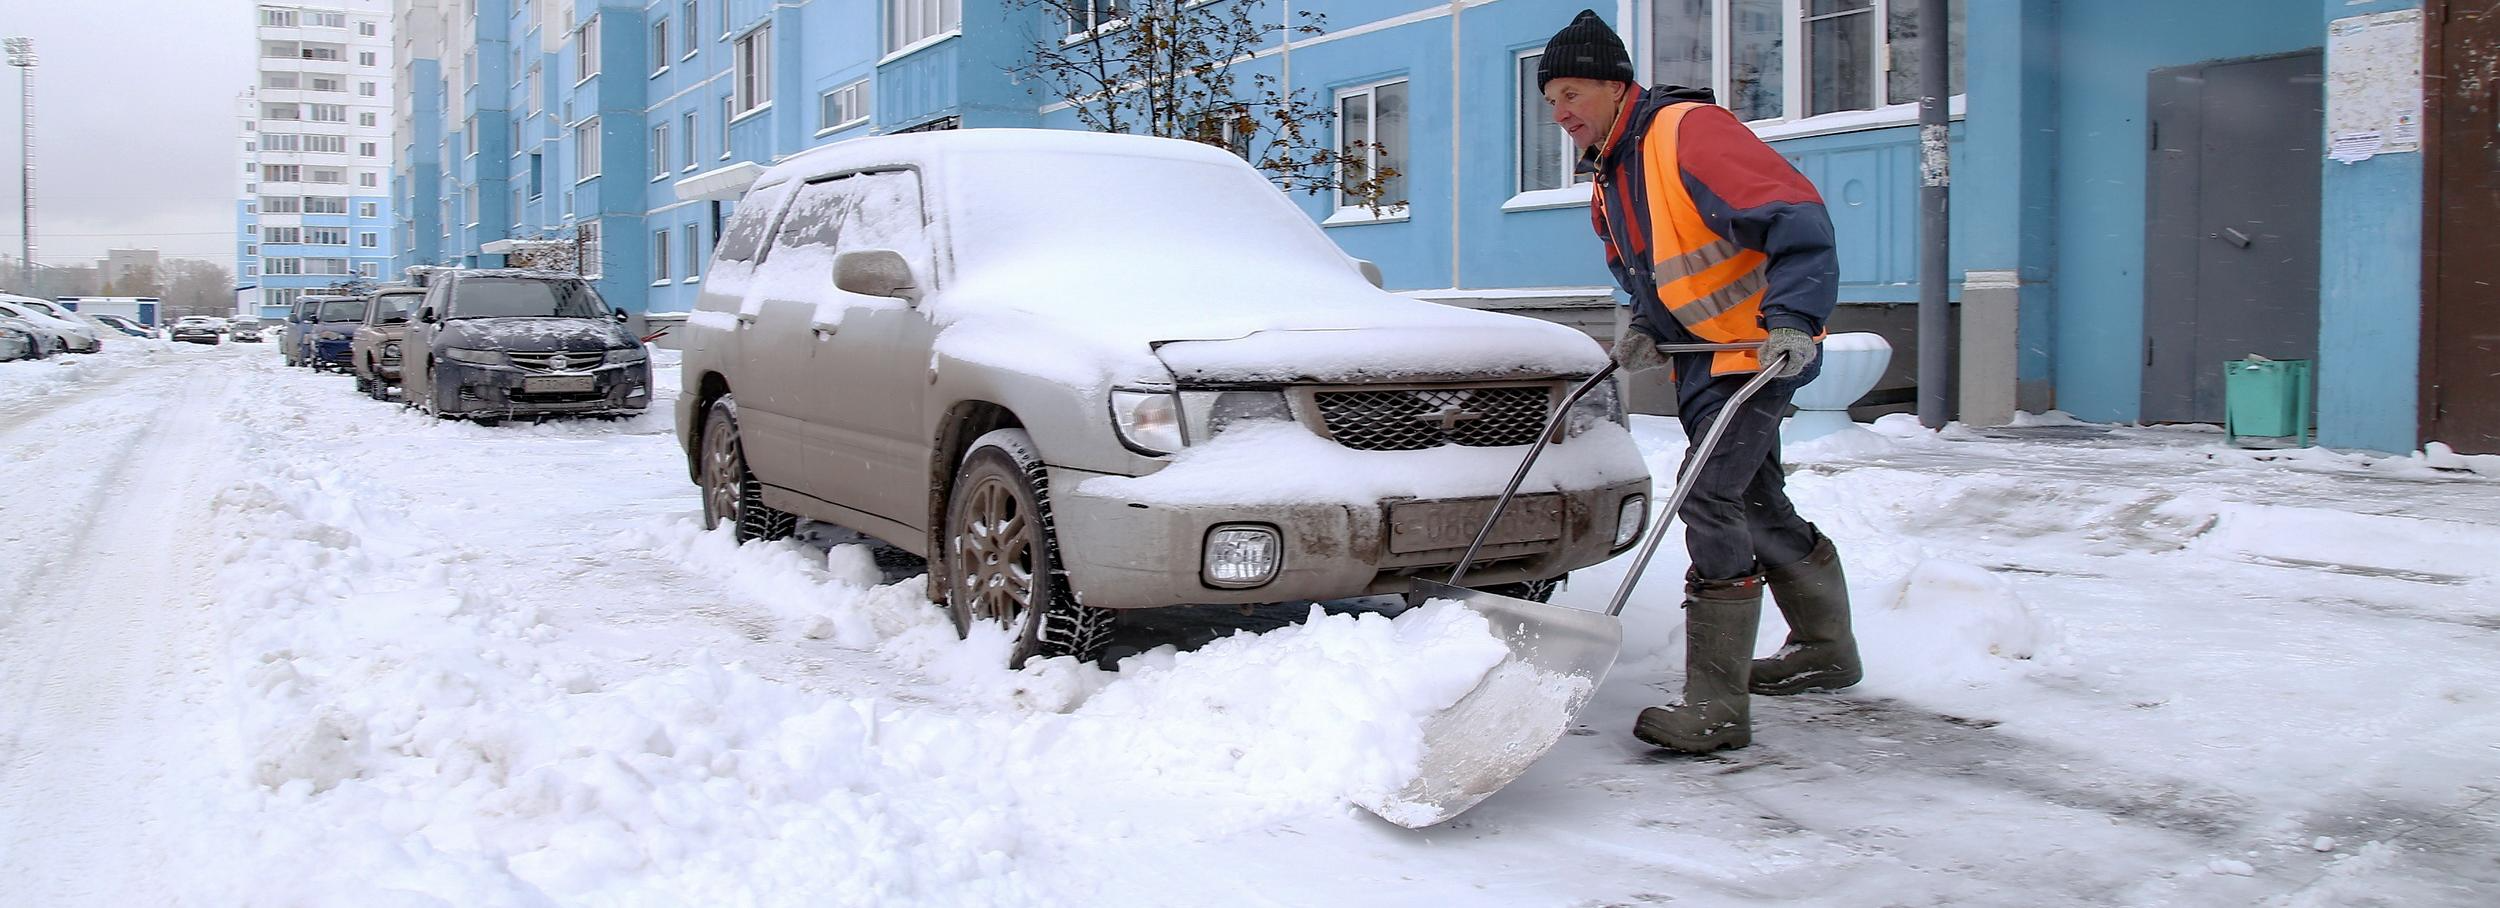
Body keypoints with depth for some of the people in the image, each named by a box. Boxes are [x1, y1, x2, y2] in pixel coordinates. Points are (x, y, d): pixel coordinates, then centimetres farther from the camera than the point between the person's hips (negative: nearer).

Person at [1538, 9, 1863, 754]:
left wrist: (1793, 319, -35)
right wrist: (1644, 327, 4)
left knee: (1711, 499, -16)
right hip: (1703, 357, 10)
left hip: (1760, 349, -10)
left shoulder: (1689, 132, -19)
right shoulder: (1609, 178, 12)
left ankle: (1717, 706, -12)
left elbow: (1797, 219, -26)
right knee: (1758, 506, 18)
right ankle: (1828, 647, 38)